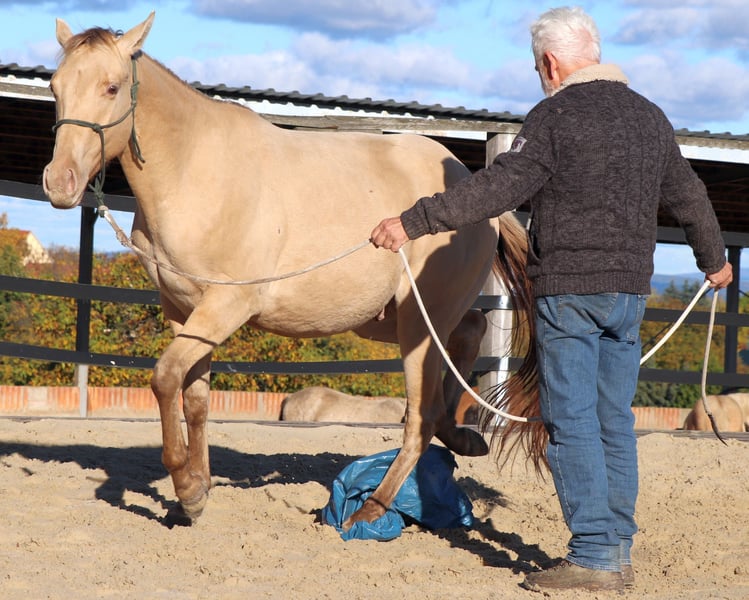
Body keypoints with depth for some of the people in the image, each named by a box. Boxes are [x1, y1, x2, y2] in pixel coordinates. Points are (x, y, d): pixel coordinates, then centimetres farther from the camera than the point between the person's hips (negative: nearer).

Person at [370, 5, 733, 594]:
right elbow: (688, 196, 24)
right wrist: (714, 258, 41)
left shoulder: (555, 115, -10)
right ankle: (619, 551, 14)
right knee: (615, 421, 12)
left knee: (572, 421, -5)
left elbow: (497, 188, -16)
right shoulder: (651, 116, 13)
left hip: (569, 289, -7)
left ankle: (593, 556, -8)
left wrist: (414, 222, -14)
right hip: (630, 291, 7)